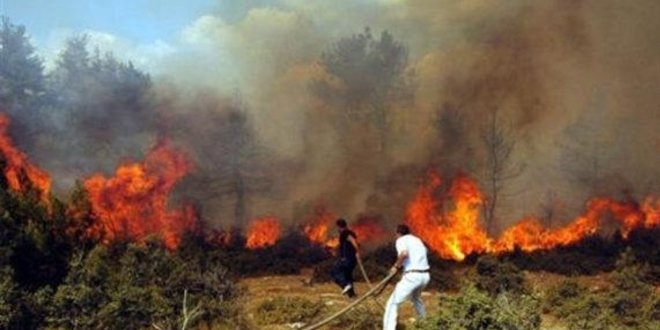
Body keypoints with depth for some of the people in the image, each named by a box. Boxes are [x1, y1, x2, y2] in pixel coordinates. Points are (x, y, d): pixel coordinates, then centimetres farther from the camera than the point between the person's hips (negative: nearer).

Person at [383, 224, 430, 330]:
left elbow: (404, 253, -21)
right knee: (415, 297, 36)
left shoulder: (401, 240, 0)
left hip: (412, 276, -8)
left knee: (393, 303, -4)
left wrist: (396, 266, -6)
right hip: (425, 275, 8)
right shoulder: (417, 239, 23)